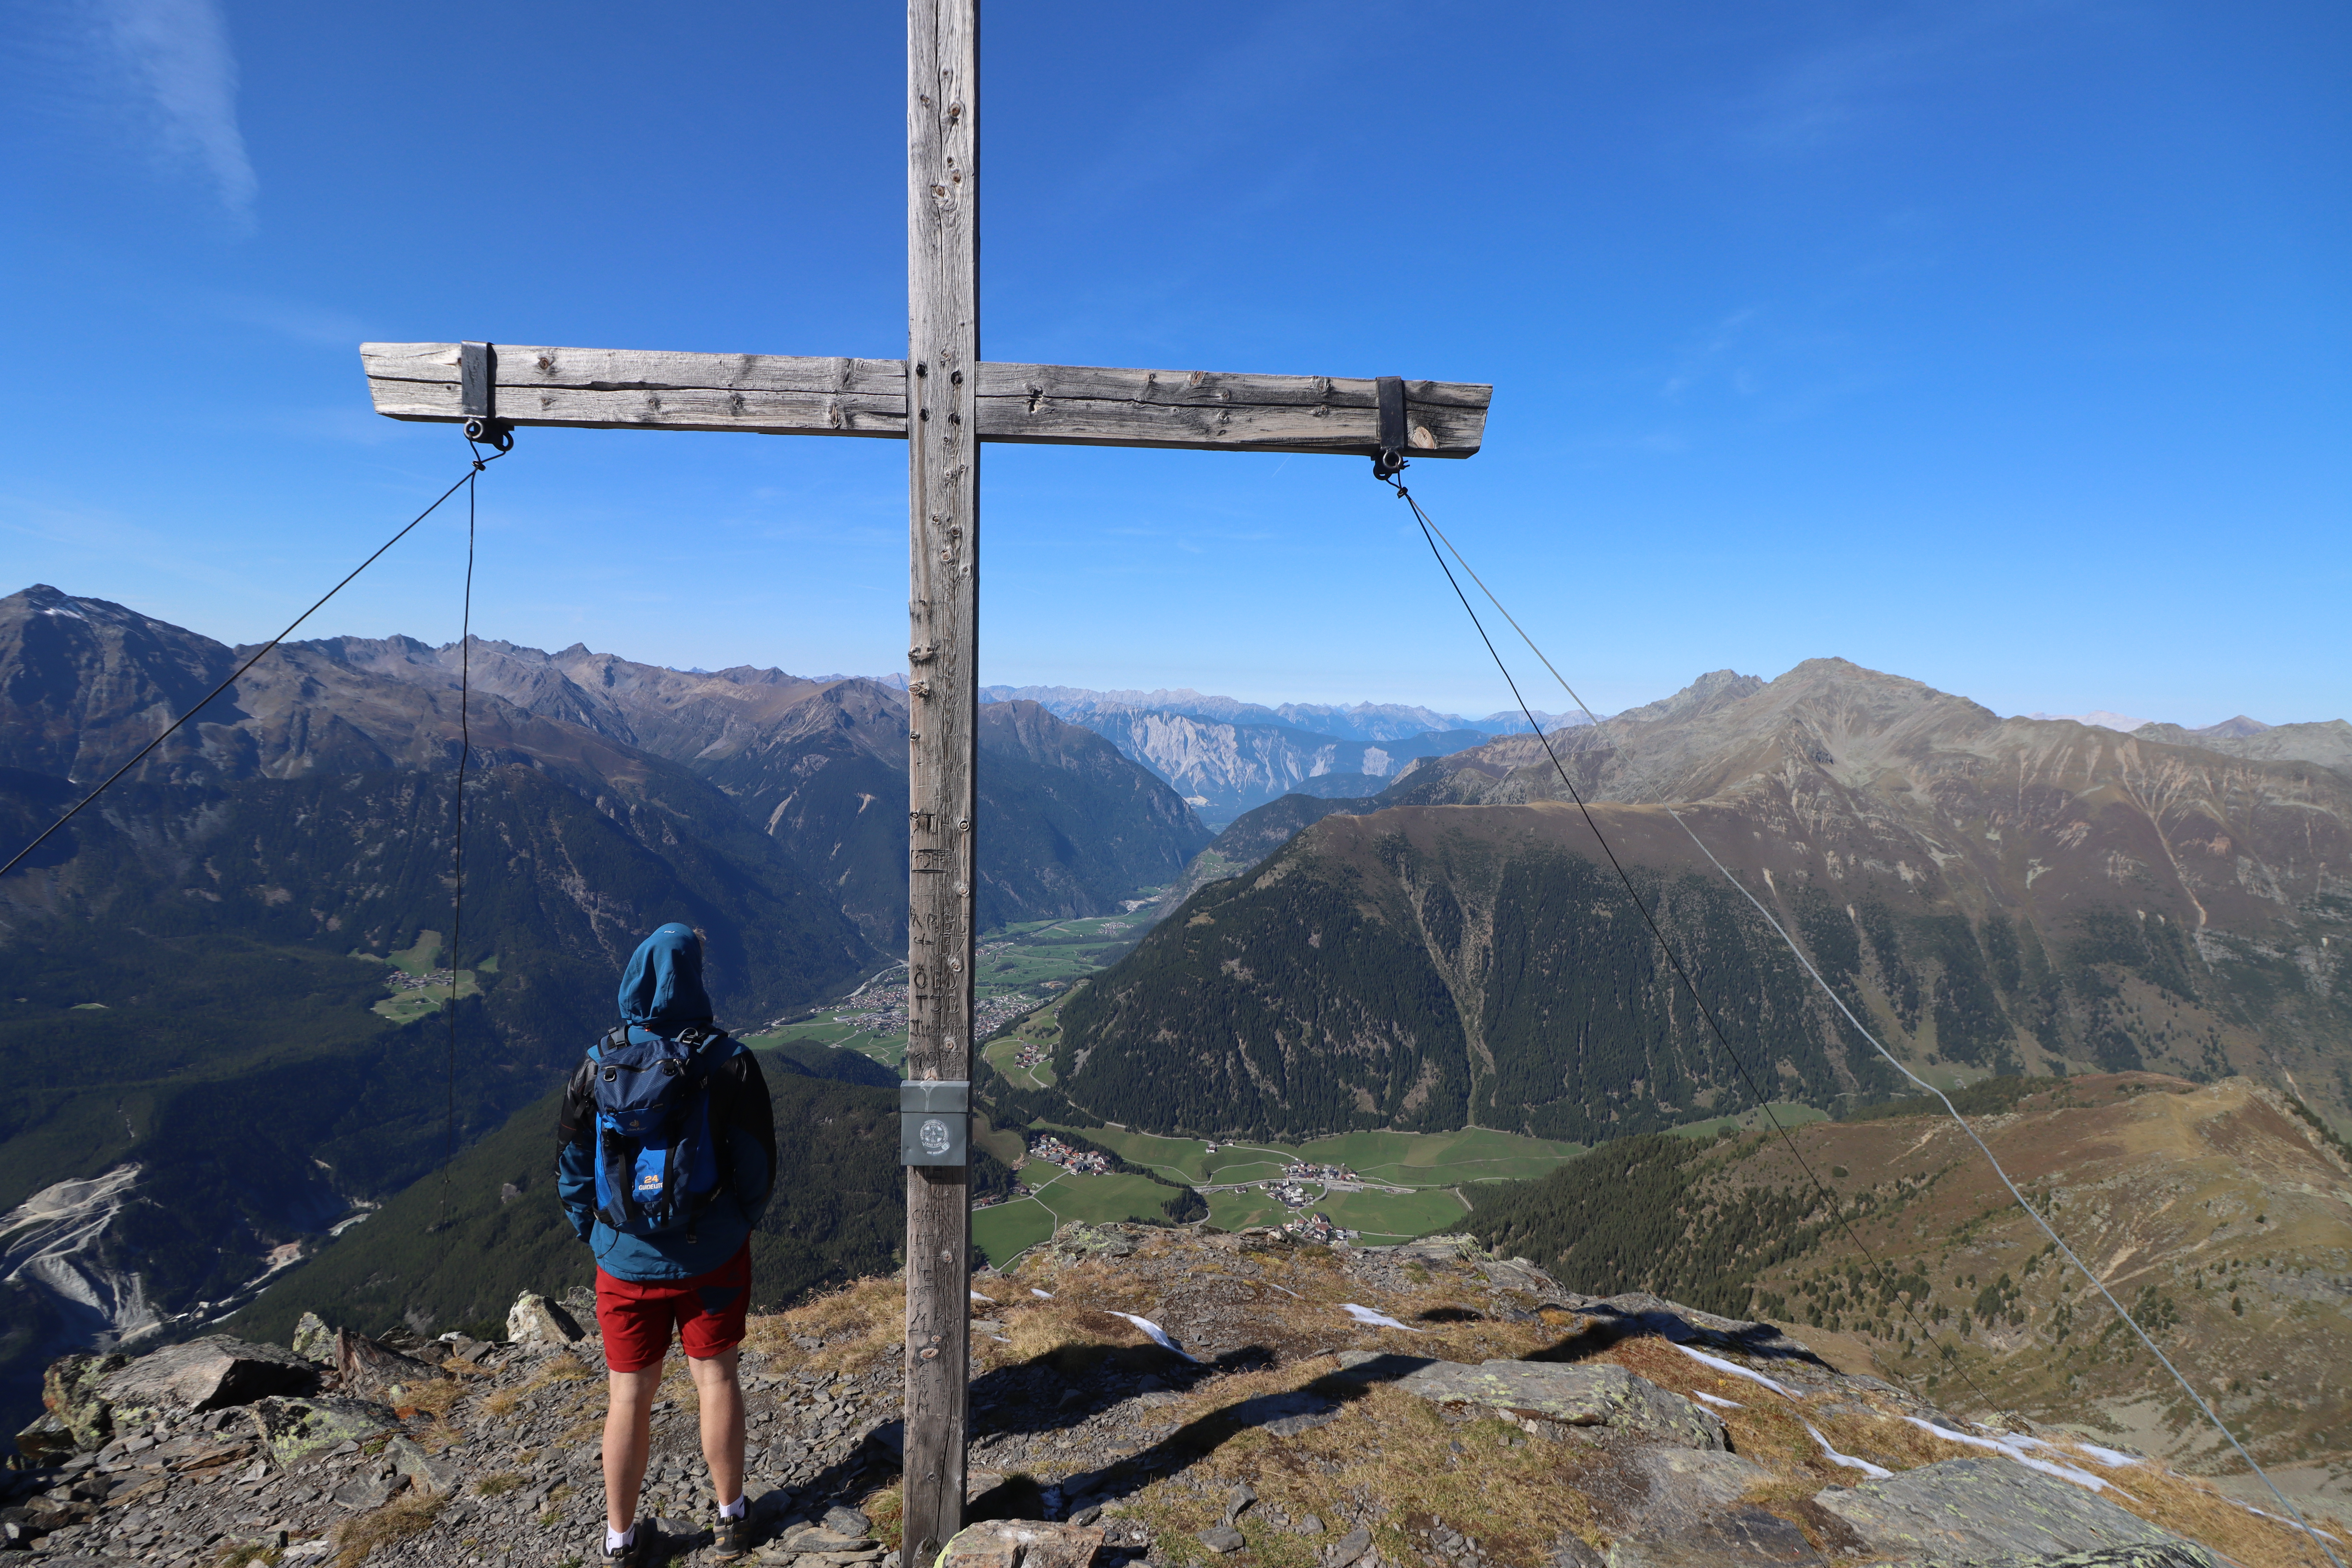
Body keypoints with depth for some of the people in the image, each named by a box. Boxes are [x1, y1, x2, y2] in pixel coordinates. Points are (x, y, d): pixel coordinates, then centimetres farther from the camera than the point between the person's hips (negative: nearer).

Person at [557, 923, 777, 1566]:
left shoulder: (597, 1067, -7)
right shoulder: (727, 1063, -14)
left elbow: (572, 1173, 1)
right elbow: (757, 1167, -8)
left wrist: (595, 1236, 15)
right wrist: (737, 1226, 9)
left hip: (625, 1262, 1)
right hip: (713, 1255, -1)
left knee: (630, 1395, 14)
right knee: (716, 1377, 15)